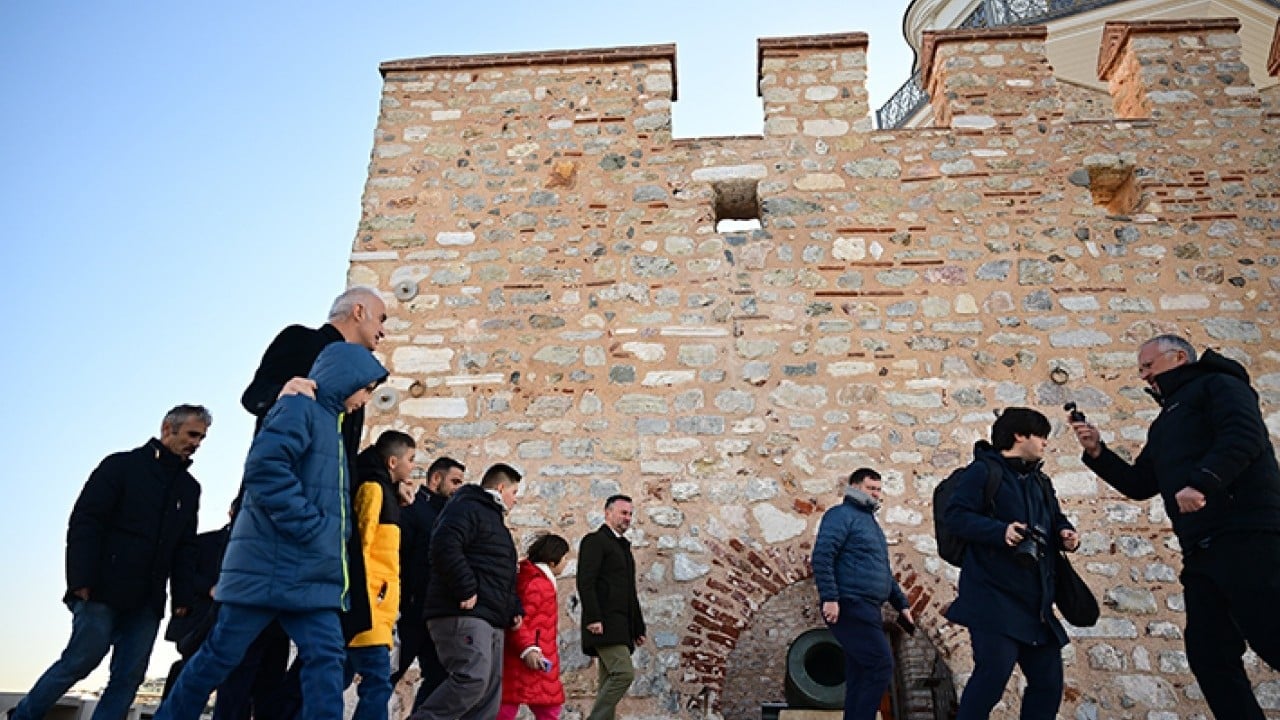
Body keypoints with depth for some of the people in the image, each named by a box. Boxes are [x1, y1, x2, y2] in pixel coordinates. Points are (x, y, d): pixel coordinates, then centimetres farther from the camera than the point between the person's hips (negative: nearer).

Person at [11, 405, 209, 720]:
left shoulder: (189, 487, 16)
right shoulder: (122, 466, 1)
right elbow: (84, 521, -6)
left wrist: (184, 597, 5)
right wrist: (82, 581, -15)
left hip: (147, 601, 5)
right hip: (104, 591, -5)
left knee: (129, 676, 0)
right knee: (81, 660, -3)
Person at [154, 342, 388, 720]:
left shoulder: (330, 421, 21)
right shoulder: (299, 406, -7)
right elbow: (265, 467, -23)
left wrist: (332, 538, 12)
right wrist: (311, 529, -20)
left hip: (310, 572, 9)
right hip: (271, 564, -8)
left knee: (325, 657, 0)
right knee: (222, 653, 4)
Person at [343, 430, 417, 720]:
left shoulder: (384, 490, 20)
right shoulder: (373, 487, -9)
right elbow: (358, 544, -17)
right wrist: (363, 601, -19)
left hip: (375, 607, 10)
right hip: (368, 606, -10)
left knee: (337, 682, 14)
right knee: (377, 684, -13)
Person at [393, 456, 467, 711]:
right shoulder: (413, 508, -8)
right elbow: (394, 556, -17)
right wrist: (395, 607, -22)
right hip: (412, 612, -8)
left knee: (438, 677, 7)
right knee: (388, 677, 0)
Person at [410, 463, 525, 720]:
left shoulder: (492, 518, 28)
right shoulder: (467, 509, -5)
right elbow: (445, 547, -24)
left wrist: (513, 608, 18)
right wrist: (466, 590, -22)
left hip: (490, 620, 10)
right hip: (463, 615, -10)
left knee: (490, 691, 7)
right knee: (472, 679, -23)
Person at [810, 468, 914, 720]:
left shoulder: (870, 521, 25)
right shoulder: (842, 514, -5)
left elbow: (884, 572, 32)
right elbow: (822, 555, -18)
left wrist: (901, 603, 26)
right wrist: (829, 597, -25)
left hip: (866, 609, 10)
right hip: (850, 607, -10)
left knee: (860, 677, 9)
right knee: (881, 666, -14)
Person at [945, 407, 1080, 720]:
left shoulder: (1040, 480, 20)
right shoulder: (983, 471, -6)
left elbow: (1056, 519, 27)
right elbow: (956, 515, -15)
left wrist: (1065, 533, 3)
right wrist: (999, 531, -28)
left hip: (1035, 600, 9)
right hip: (994, 598, -9)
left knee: (1048, 679, 11)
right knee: (994, 673, -17)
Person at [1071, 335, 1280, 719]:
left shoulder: (1218, 385, 5)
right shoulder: (1164, 425, 29)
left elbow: (1243, 434, -15)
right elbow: (1140, 485, 27)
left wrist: (1201, 481, -28)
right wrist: (1098, 452, 15)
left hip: (1246, 536, -9)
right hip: (1201, 551, 9)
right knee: (1209, 654, 5)